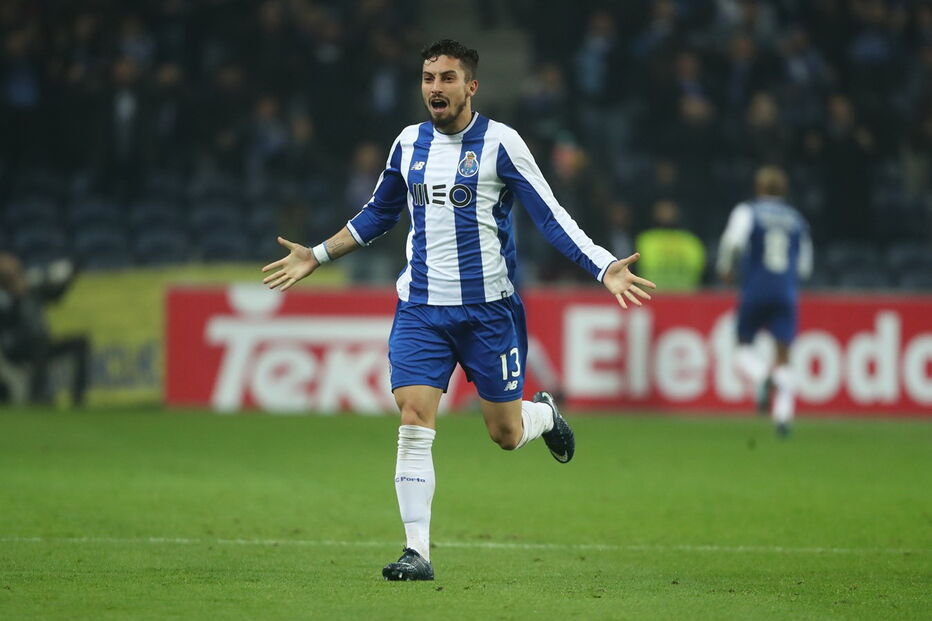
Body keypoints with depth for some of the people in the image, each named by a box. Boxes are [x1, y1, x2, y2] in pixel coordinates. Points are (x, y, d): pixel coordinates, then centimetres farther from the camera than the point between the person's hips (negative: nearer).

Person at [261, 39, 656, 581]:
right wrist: (318, 256, 23)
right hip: (421, 308, 3)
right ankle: (418, 552, -10)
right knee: (414, 422, -12)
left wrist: (604, 267, -19)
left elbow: (550, 215, -7)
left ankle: (545, 414, 41)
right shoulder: (409, 144, 7)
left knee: (505, 434, 4)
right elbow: (379, 214, 24)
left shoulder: (499, 143, -7)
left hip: (488, 308, -3)